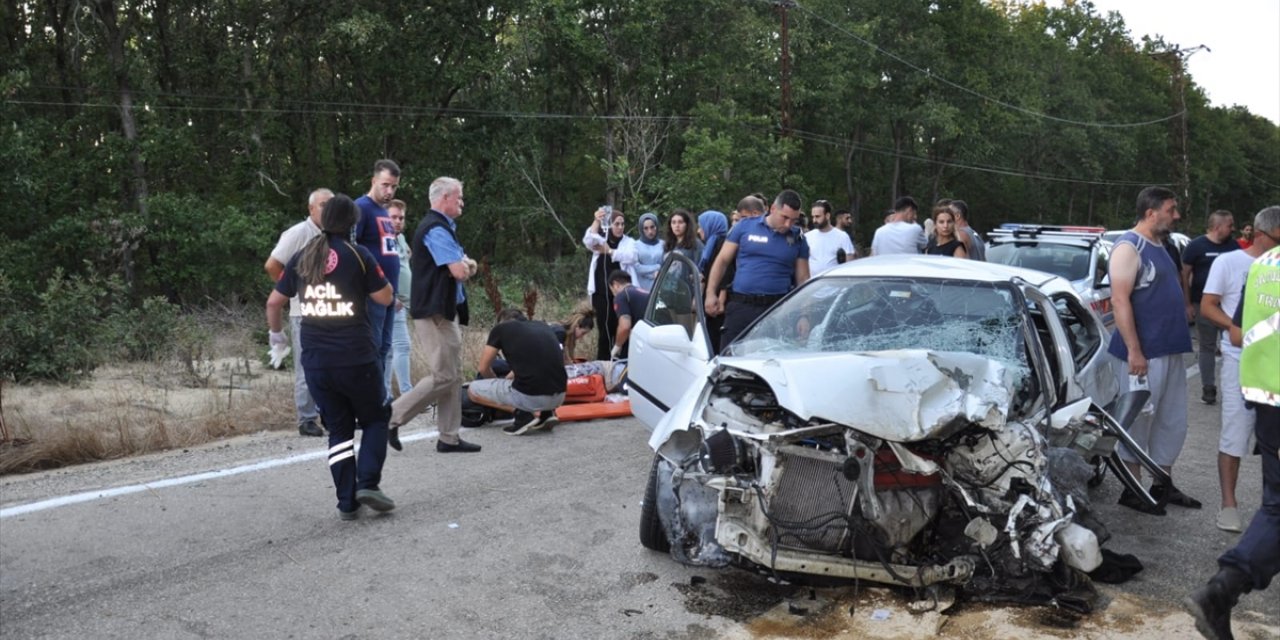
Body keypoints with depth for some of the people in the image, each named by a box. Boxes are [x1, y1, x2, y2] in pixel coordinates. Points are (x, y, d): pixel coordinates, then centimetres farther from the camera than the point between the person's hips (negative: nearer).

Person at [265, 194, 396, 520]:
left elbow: (274, 302, 15)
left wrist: (275, 331, 32)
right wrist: (373, 273, 14)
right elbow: (385, 298, -1)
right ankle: (368, 483, -2)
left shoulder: (301, 258, 8)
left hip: (315, 361, 4)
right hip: (356, 358, -4)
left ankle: (347, 502, 12)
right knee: (375, 420, 15)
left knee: (339, 428, 14)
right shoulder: (358, 255, -6)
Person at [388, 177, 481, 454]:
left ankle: (449, 438, 16)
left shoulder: (443, 227, 19)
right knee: (443, 377, -9)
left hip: (446, 311, 11)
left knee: (453, 376, 11)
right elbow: (460, 271, -23)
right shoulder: (436, 229, -16)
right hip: (435, 313, -11)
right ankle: (391, 418, 0)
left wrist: (465, 265, -2)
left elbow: (465, 267, 21)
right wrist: (467, 266, 0)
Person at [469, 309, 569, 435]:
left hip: (529, 396, -5)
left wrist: (496, 382, 36)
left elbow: (483, 369, 16)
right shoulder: (544, 327, 21)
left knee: (473, 390, 18)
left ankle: (523, 413, 0)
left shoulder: (500, 328, 8)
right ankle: (546, 412, 13)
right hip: (559, 397, 5)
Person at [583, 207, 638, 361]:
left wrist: (609, 251, -22)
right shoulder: (601, 240, 8)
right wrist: (597, 221, -28)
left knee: (620, 328, 0)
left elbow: (630, 256, -14)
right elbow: (588, 240, -14)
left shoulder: (629, 242, 7)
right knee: (603, 329, 3)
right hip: (601, 293, 1)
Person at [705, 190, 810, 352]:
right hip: (741, 306, -1)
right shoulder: (745, 226, 3)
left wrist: (804, 316, 1)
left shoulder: (798, 239, 7)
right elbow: (722, 261, 7)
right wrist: (711, 293, 0)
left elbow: (803, 278, 9)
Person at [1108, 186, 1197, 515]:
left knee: (1172, 421, 15)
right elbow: (1120, 300, -20)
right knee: (1138, 422, 0)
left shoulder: (1158, 246, 15)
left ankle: (1163, 485, 27)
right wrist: (1134, 350, -24)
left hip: (1170, 350, 9)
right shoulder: (1129, 247, -13)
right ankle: (1132, 491, 10)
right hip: (1144, 352, -9)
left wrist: (1178, 340, 19)